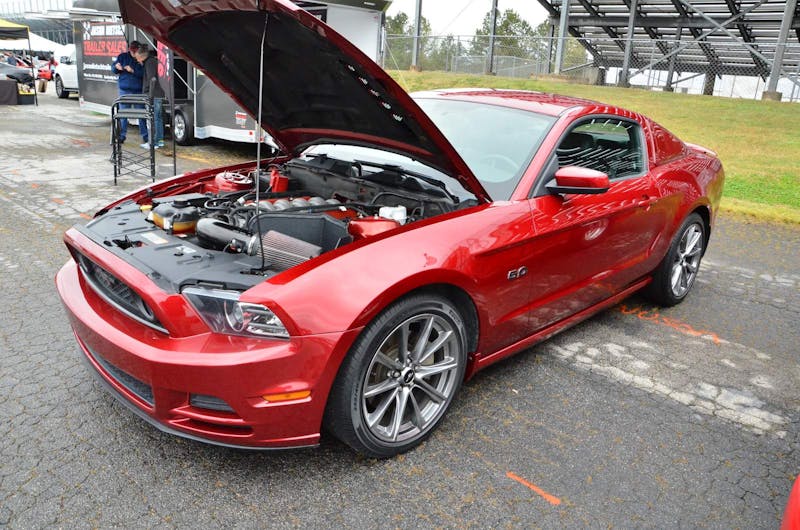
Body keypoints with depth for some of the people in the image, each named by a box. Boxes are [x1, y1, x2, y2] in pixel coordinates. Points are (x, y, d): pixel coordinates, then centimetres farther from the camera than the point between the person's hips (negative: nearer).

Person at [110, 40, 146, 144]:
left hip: (138, 91, -1)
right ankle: (122, 135, 12)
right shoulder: (122, 56, 5)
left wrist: (133, 71, -21)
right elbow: (113, 68, 9)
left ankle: (145, 136, 12)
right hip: (125, 90, 1)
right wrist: (117, 67, -13)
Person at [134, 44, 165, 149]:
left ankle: (153, 142, -4)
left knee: (152, 118, -6)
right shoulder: (154, 60, 17)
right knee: (158, 118, 14)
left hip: (153, 95, -10)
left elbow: (152, 79, -19)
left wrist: (150, 95, -20)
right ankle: (160, 140, 20)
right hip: (159, 95, 10)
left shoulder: (150, 62, -11)